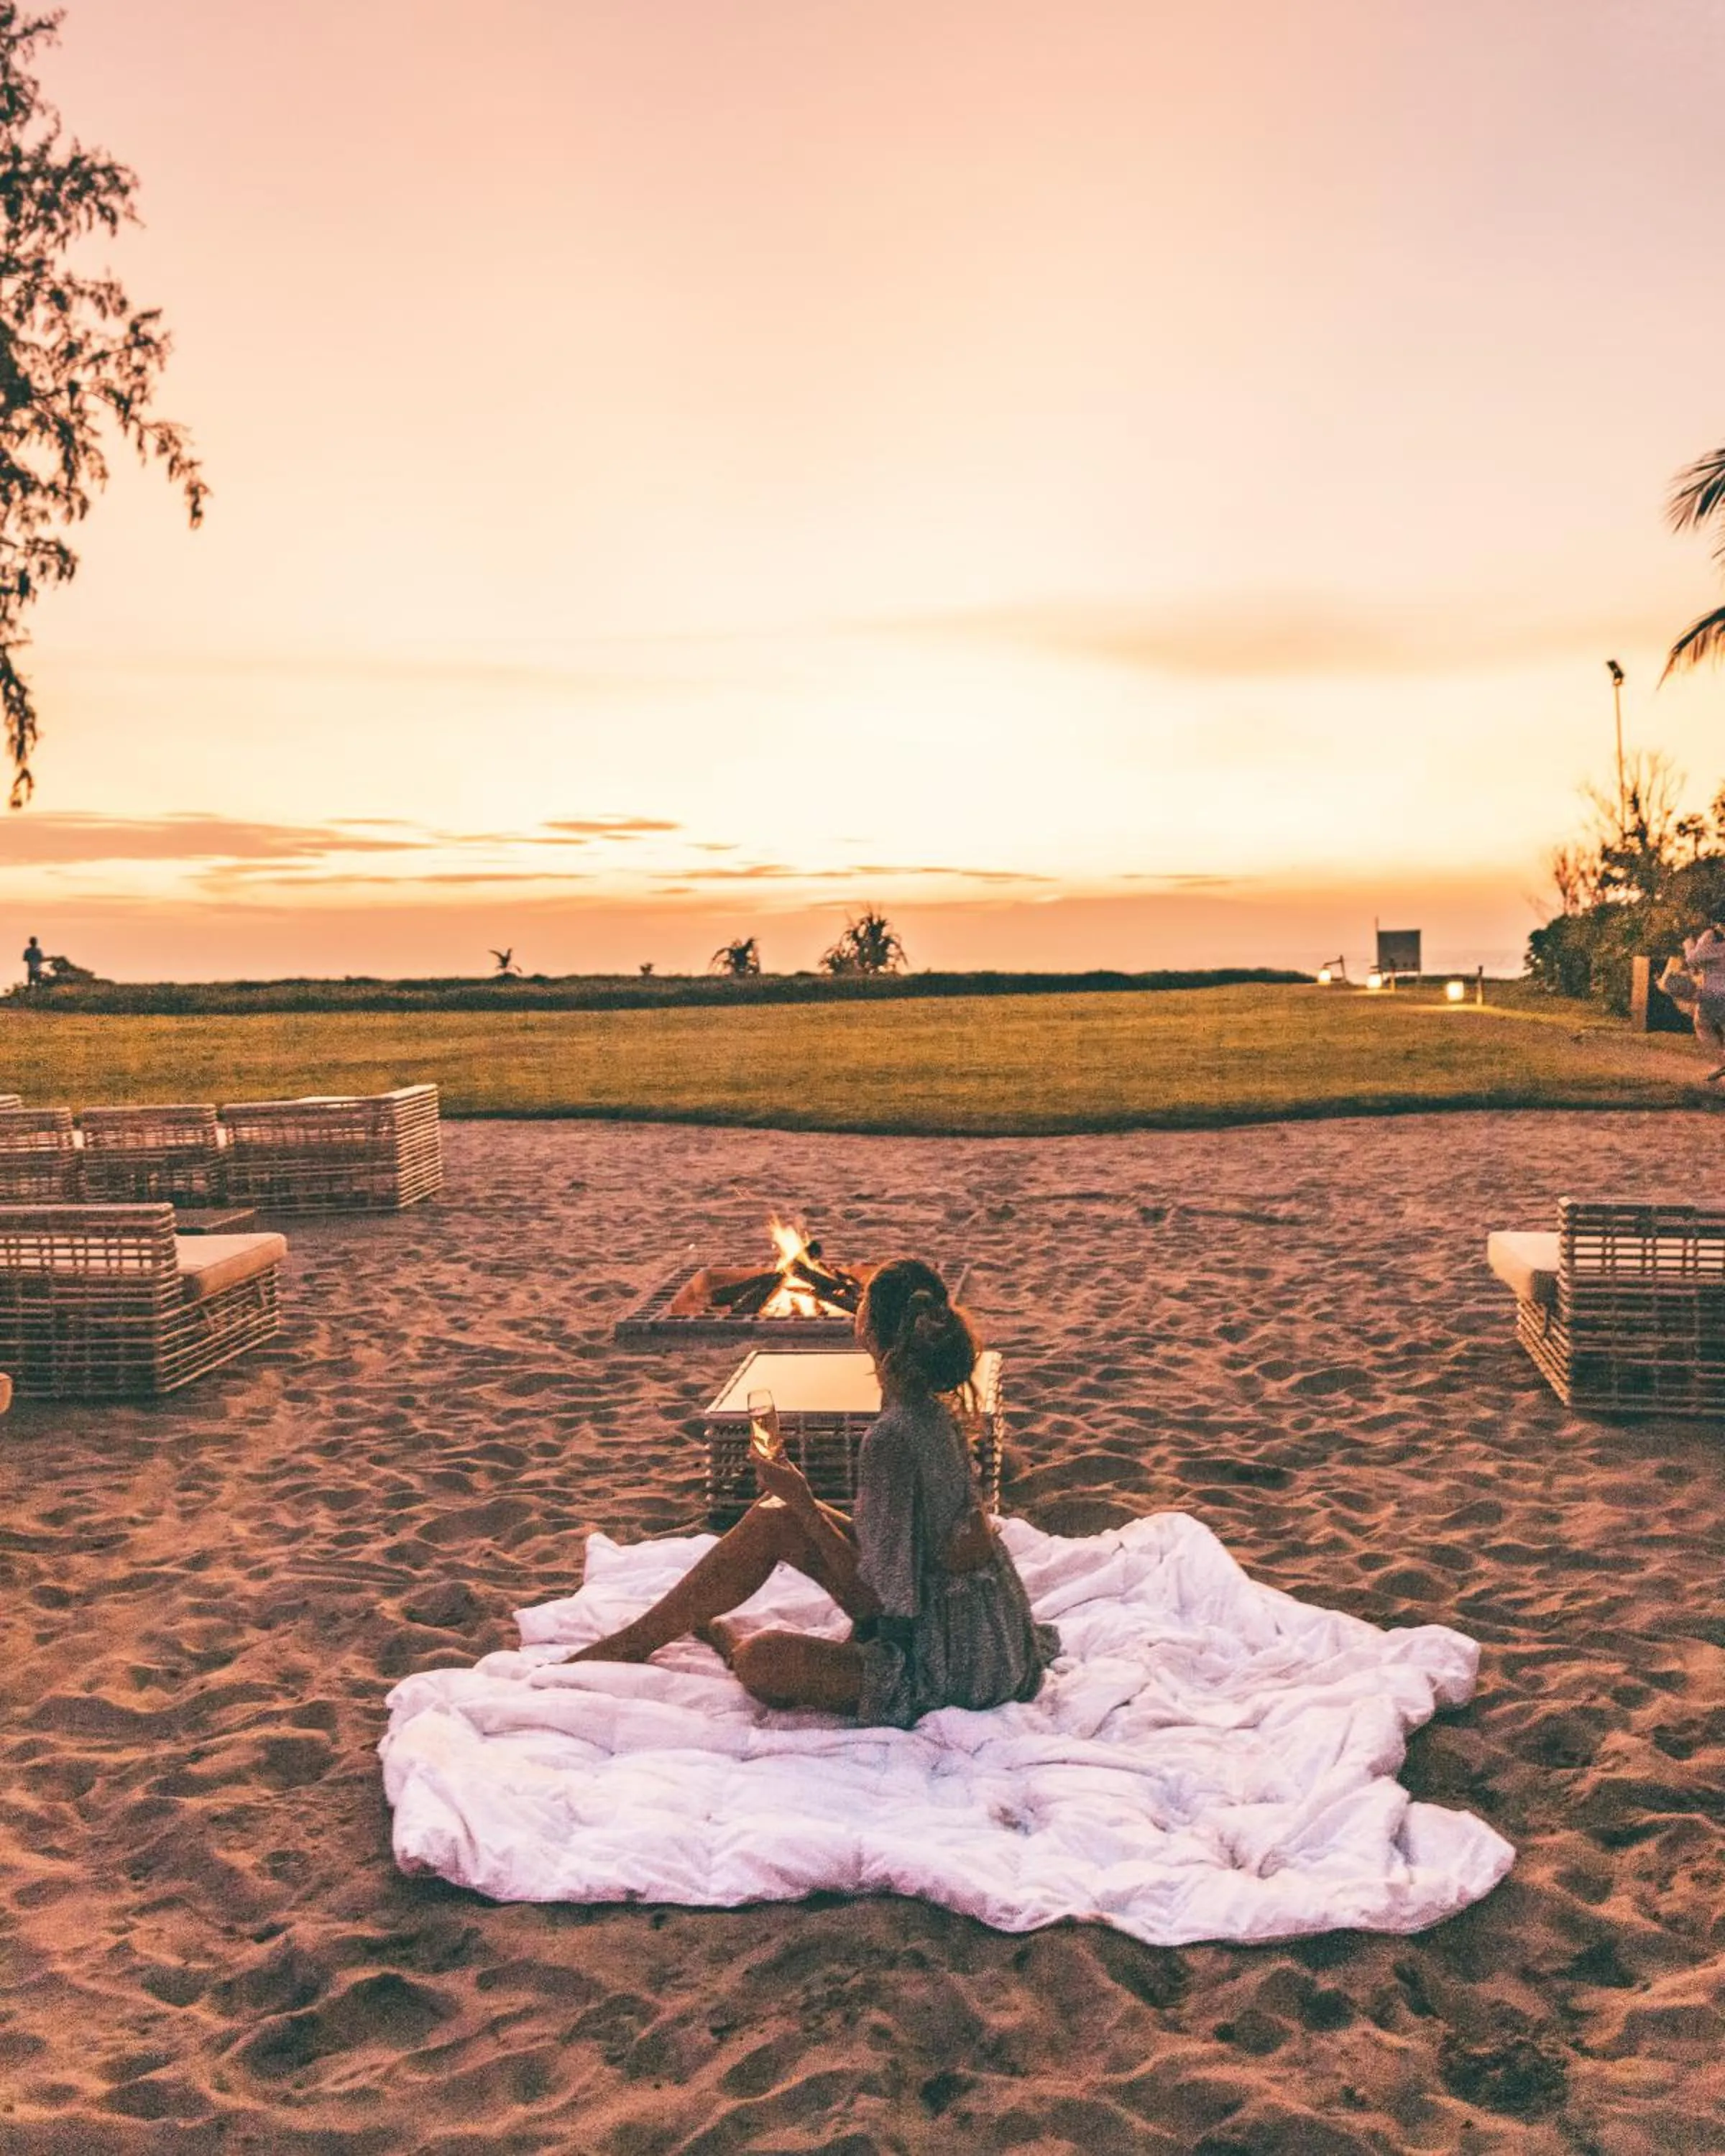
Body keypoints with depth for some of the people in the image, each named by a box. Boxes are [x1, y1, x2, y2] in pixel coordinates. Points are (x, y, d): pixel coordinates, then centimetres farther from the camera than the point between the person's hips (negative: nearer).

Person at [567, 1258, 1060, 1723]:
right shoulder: (934, 1413, -2)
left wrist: (805, 1504, -14)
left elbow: (871, 1595, -23)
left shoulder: (890, 1438, -29)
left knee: (758, 1661, -15)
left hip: (953, 1663, -9)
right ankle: (637, 1639, 19)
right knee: (773, 1519, 5)